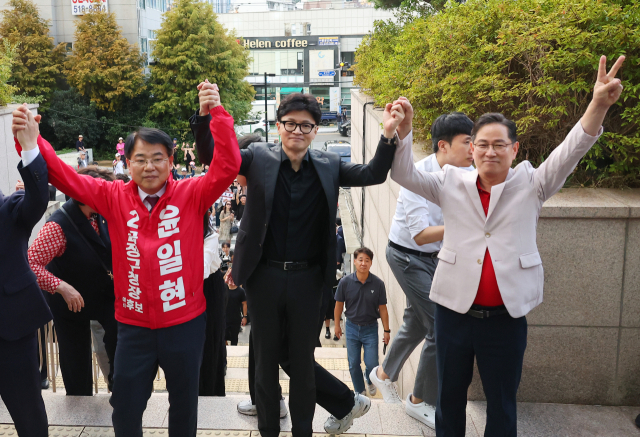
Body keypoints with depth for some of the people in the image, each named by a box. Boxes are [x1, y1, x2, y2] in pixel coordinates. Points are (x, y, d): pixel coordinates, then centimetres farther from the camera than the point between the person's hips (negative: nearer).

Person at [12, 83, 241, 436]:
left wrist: (218, 112, -28)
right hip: (133, 325, 1)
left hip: (185, 323, -1)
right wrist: (32, 141, -21)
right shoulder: (114, 198, -3)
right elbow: (65, 177, -6)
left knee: (184, 401, 20)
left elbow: (227, 168, -20)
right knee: (125, 407, 15)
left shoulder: (191, 194, -9)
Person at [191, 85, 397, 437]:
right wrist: (205, 115, -27)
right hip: (264, 276, 0)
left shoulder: (329, 166, 1)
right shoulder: (258, 158, -2)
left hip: (308, 279, 1)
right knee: (266, 360, 15)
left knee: (303, 362, 14)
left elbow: (373, 175, -6)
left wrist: (390, 135, -23)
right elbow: (212, 155, -8)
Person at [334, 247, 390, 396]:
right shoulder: (345, 282, -11)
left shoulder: (378, 283, -11)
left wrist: (386, 330, 0)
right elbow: (339, 304, 2)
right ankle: (359, 392, 28)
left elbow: (382, 308, -4)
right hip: (352, 327, 1)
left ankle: (369, 380, 34)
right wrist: (337, 324, 8)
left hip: (370, 328, -1)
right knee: (353, 364, 7)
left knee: (371, 364, -1)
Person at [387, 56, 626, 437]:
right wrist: (403, 130, -21)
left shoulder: (531, 185, 1)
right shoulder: (452, 184, 3)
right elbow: (405, 174, -3)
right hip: (454, 310, 1)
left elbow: (570, 153, -11)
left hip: (506, 317, -1)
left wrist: (599, 105, -28)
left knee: (502, 405, 14)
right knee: (450, 398, 17)